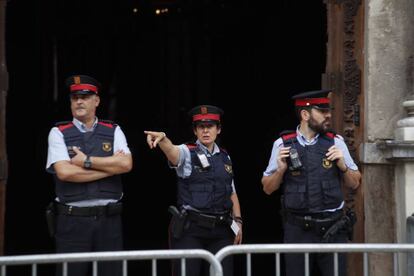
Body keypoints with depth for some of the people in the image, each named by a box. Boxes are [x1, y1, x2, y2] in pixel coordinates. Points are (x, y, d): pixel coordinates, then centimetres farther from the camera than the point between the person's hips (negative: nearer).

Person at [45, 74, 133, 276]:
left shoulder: (113, 131, 9)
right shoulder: (59, 133, 3)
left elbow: (126, 164, -8)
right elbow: (64, 172, -12)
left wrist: (87, 161, -10)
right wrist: (110, 165, -7)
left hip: (109, 219, 2)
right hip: (72, 220, -2)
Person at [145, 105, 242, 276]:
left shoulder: (224, 157, 13)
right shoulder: (187, 153, -2)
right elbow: (172, 151, -26)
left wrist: (238, 222, 10)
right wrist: (162, 138, -48)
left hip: (221, 230, 4)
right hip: (190, 229, -4)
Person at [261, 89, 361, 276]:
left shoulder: (336, 142, 5)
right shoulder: (283, 144, 1)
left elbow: (354, 183, 12)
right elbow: (268, 188, 8)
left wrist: (342, 165, -6)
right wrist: (281, 169, -10)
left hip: (333, 230, 1)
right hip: (298, 231, -1)